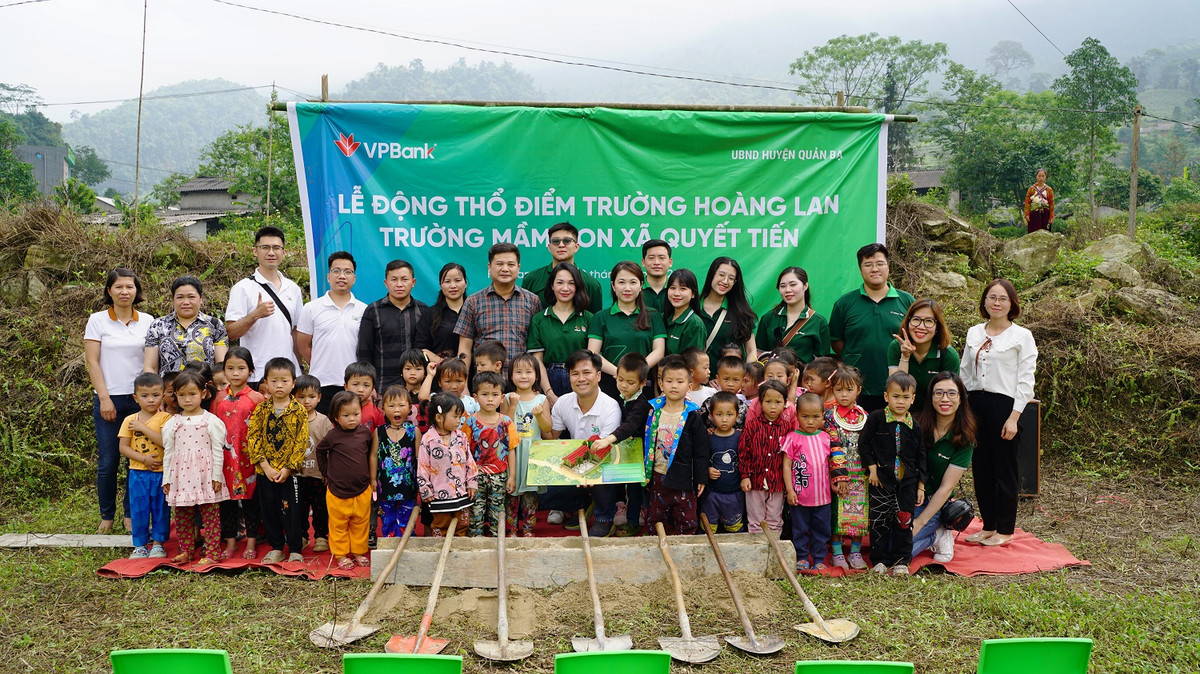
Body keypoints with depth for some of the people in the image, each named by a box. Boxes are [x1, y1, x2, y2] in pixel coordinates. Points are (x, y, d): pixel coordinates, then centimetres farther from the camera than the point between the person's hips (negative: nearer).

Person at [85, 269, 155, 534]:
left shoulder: (147, 321, 7)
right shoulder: (97, 320, 2)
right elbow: (92, 362, -1)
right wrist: (104, 398, -7)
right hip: (109, 398, -1)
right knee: (108, 462, 0)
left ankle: (131, 514, 14)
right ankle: (107, 516, 16)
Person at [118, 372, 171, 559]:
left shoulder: (165, 418, -5)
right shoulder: (130, 420, 3)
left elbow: (165, 441, -19)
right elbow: (123, 447, 0)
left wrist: (143, 427, -18)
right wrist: (144, 459, -13)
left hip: (160, 473, -2)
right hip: (138, 473, 2)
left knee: (160, 509, 6)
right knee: (138, 510, 7)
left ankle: (158, 543, 20)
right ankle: (140, 545, 19)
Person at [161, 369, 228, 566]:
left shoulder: (211, 421, -1)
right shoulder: (172, 423, 8)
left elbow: (217, 450, -1)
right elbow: (168, 452, 11)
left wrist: (217, 476, -5)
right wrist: (167, 478, 9)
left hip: (205, 475, -3)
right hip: (181, 476, 3)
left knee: (210, 515, 0)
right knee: (182, 516, 9)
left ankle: (212, 553, 6)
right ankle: (185, 551, 21)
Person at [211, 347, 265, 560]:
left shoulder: (255, 398, -5)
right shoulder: (219, 397, 5)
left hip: (248, 458, -3)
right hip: (224, 458, 3)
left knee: (250, 498, 5)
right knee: (226, 499, 9)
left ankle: (251, 543, 15)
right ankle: (230, 542, 21)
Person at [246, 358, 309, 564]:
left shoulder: (299, 411, -4)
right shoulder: (261, 410, 3)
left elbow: (301, 442, -7)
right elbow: (253, 438, -2)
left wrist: (288, 468, -14)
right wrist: (265, 466, -12)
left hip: (289, 472, -3)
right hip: (265, 471, 3)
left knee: (292, 510, 2)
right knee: (269, 510, 10)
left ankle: (295, 550, 13)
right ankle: (276, 548, 24)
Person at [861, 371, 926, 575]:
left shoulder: (914, 427, 4)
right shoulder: (876, 418, -4)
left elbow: (920, 457, 9)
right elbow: (863, 443, -1)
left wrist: (921, 486, 7)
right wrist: (872, 467, -8)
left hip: (907, 481, 2)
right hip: (881, 479, -2)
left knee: (904, 520, 4)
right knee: (879, 521, 2)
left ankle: (901, 561, 16)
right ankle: (880, 560, 14)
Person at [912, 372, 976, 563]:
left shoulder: (964, 440, -9)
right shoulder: (918, 424, -2)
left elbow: (946, 488, -11)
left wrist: (919, 523, -16)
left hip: (933, 504, -4)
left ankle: (938, 536, 3)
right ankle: (935, 534, 5)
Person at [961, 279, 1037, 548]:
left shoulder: (1021, 336, -3)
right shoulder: (974, 333, 11)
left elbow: (1025, 380, -6)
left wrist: (1014, 417, -13)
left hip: (1004, 404, -5)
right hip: (975, 403, 5)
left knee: (1004, 469, 3)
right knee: (981, 468, 9)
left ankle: (1004, 530, 15)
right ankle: (988, 525, 21)